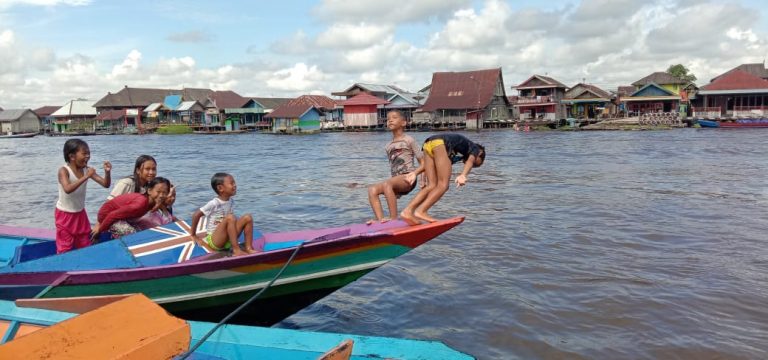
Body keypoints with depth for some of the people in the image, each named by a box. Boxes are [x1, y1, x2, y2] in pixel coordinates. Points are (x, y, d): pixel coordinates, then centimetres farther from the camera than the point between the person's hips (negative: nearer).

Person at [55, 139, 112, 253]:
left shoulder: (86, 170, -6)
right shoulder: (63, 170, -20)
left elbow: (105, 184, -8)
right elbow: (68, 189, -38)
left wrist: (107, 172, -27)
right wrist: (86, 177, -39)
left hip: (80, 213, 5)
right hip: (64, 214, -5)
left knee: (85, 245, 15)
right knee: (65, 248, 2)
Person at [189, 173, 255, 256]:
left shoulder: (231, 202, 5)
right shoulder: (214, 204, -16)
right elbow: (196, 215, -12)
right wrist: (194, 236, -6)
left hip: (228, 240, 7)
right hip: (214, 241, -7)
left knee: (247, 217, -9)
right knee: (230, 218, -30)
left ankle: (248, 248, -13)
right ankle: (236, 250, -30)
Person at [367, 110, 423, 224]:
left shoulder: (408, 140, 6)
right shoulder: (388, 146, 23)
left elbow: (423, 164, 3)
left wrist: (414, 173, -17)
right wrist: (395, 191, 7)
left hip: (407, 178, -6)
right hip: (396, 181, 6)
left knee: (386, 184, -34)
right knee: (372, 189, -19)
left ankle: (394, 219, -33)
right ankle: (380, 220, -29)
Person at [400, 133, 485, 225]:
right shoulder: (475, 148, 21)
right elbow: (470, 161, -5)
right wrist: (463, 175, -23)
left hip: (427, 145, 7)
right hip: (440, 143, -7)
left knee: (432, 185, 2)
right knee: (443, 185, -6)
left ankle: (408, 211, -11)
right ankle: (421, 211, -17)